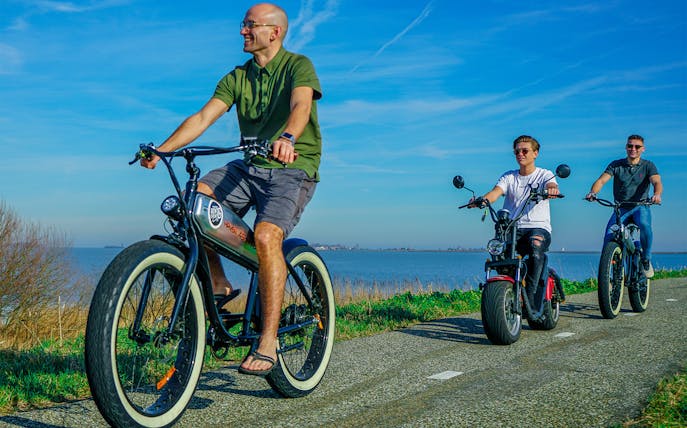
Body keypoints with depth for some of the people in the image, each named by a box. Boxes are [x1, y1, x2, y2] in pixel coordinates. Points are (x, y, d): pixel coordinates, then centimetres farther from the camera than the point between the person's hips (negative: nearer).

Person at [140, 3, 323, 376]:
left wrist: (287, 138, -47)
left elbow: (301, 105, -25)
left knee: (266, 235, -30)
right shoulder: (237, 77, 12)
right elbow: (203, 117, 0)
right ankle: (218, 283, -5)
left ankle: (268, 342, -25)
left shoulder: (298, 66, -3)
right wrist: (162, 150, -14)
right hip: (250, 166, 6)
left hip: (294, 168, -5)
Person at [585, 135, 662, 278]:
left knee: (644, 225, -34)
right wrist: (593, 192, -35)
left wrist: (657, 194, -42)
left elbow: (656, 182, -18)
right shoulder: (616, 165, 1)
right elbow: (601, 180, -12)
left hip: (640, 207, -1)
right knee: (609, 236, -23)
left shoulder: (648, 166, 0)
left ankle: (646, 260, -10)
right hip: (621, 208, 1)